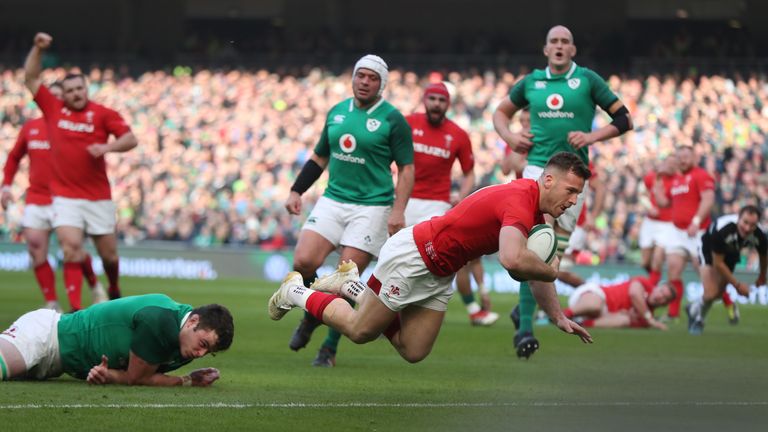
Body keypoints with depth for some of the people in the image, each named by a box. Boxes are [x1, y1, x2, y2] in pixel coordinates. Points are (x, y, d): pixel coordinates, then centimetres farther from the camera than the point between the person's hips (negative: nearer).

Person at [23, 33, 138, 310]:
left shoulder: (103, 114, -1)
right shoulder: (53, 108, 4)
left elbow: (130, 139, -6)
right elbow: (30, 79, 10)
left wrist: (107, 147, -22)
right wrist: (38, 49, 1)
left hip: (99, 198, 0)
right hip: (65, 197, 0)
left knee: (109, 253, 10)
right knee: (71, 247, -16)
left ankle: (114, 291, 41)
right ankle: (75, 309, -15)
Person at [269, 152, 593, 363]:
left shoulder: (536, 210, 3)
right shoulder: (519, 202, -29)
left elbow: (534, 267, 16)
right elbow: (512, 260, -47)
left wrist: (558, 317, 9)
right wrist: (551, 271, -28)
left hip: (438, 276, 9)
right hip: (411, 257, -9)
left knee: (413, 352, 10)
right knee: (360, 331, 5)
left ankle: (352, 285, 24)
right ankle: (296, 292, 27)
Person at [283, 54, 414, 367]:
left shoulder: (392, 119, -4)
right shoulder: (336, 113, 11)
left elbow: (406, 168, -3)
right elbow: (319, 157, 22)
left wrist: (398, 211, -13)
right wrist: (296, 191, 13)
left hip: (371, 207, -4)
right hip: (333, 201, 4)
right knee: (303, 262, -14)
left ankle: (330, 348, 5)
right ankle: (312, 316, 15)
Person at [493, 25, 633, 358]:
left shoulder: (588, 80, 4)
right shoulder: (531, 82, 11)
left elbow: (624, 119, 5)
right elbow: (501, 112, 27)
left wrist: (593, 136, -9)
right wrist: (509, 137, 7)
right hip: (537, 168, 0)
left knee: (556, 251, 1)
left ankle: (524, 304, 26)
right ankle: (525, 326, -14)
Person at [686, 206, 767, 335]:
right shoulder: (721, 230, -43)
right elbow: (718, 263, -32)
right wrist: (737, 284, -28)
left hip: (731, 254, 5)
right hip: (709, 251, -5)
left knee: (718, 293, 13)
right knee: (711, 293, -18)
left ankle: (694, 308, 45)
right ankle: (698, 319, 15)